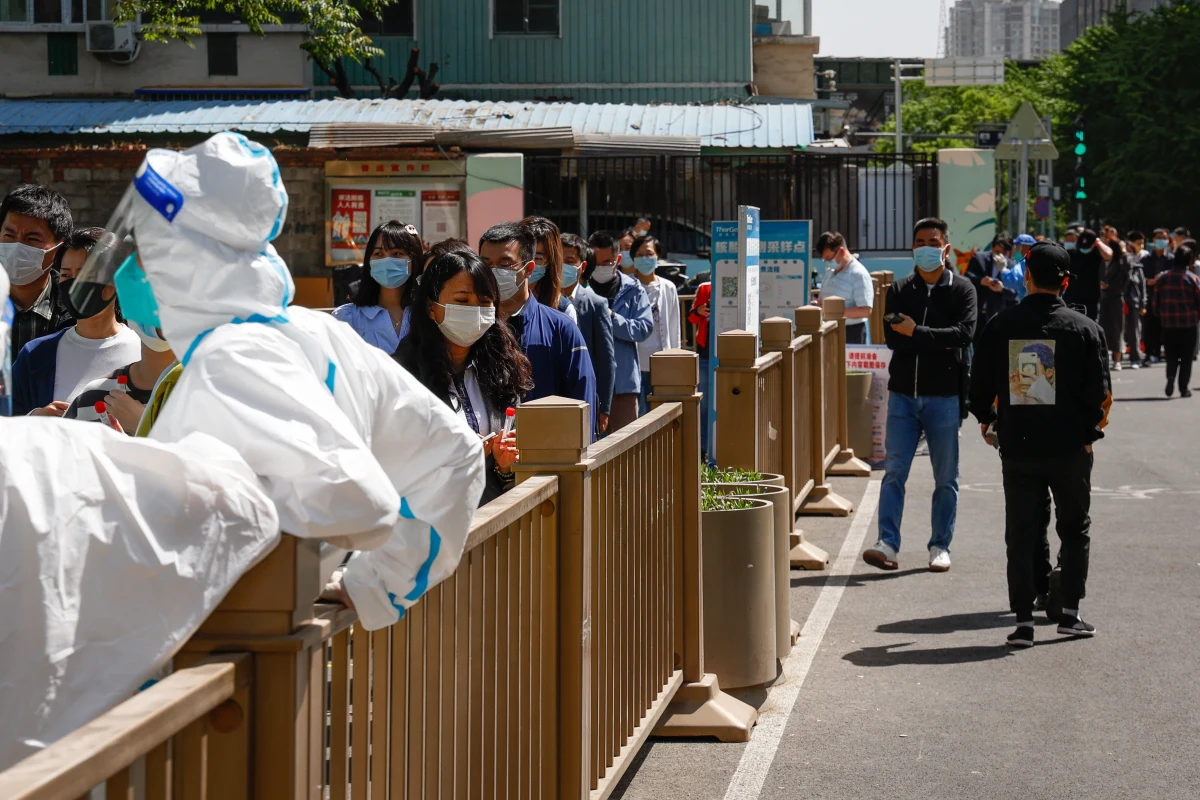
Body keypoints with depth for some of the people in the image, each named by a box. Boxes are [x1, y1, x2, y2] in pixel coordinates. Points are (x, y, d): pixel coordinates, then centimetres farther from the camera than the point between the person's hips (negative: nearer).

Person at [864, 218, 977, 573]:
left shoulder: (962, 290, 1)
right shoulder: (899, 291, 9)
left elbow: (965, 332, -14)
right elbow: (892, 338, -3)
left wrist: (917, 333, -17)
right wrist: (938, 342, -12)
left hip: (944, 395, -2)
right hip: (903, 393, 2)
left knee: (946, 477, 6)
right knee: (894, 471, -6)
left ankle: (940, 546, 15)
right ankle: (887, 543, -10)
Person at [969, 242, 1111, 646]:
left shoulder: (1000, 326, -2)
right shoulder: (1084, 328, -6)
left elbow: (980, 386, 3)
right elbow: (1100, 393, -7)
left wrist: (986, 420, 21)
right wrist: (1089, 431, 8)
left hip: (1017, 448, 1)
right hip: (1069, 447, -1)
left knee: (1021, 534, 8)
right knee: (1075, 529, 15)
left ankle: (1023, 620, 4)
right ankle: (1070, 612, 13)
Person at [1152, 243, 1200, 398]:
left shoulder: (1162, 277, 2)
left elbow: (1155, 301, 4)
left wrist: (1160, 317, 16)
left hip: (1168, 323, 2)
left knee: (1171, 355, 11)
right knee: (1186, 357, 7)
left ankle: (1170, 375, -15)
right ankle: (1184, 388, 6)